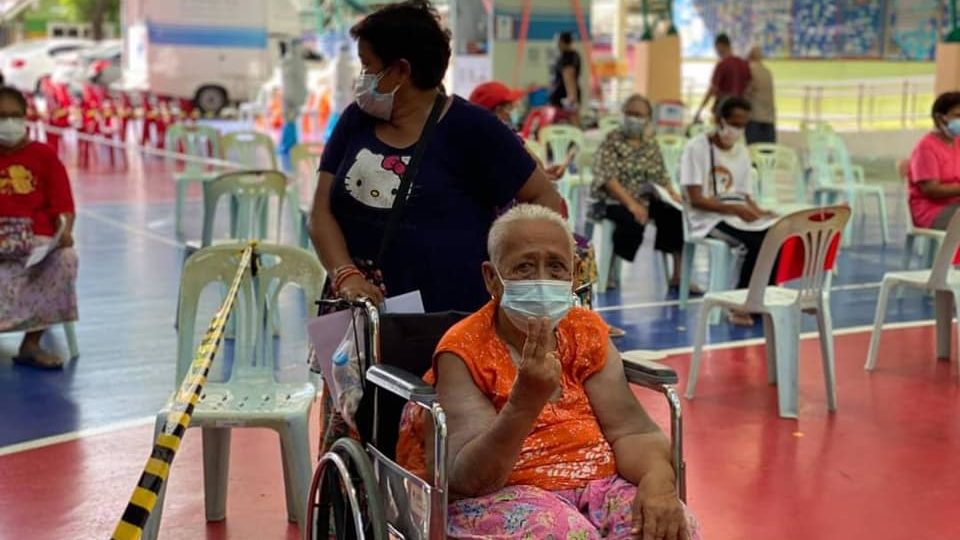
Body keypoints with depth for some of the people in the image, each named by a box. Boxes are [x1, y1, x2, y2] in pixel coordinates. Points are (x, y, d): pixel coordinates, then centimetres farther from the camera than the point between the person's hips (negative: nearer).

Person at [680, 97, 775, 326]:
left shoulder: (742, 152, 15)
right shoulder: (697, 148, -6)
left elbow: (744, 195, 16)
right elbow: (696, 200, -12)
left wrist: (758, 211, -7)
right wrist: (734, 209, -24)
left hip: (739, 216, 6)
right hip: (709, 219, -6)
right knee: (758, 242, -30)